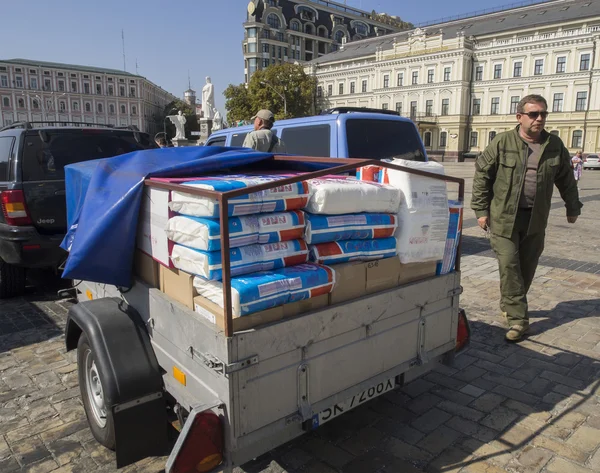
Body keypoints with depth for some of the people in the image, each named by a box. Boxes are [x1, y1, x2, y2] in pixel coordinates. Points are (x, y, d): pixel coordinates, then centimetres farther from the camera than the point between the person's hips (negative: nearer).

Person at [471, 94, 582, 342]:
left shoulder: (555, 145, 4)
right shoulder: (502, 142, -6)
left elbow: (566, 180, 16)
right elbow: (481, 175, -3)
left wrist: (573, 207, 21)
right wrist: (481, 210, -6)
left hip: (535, 220, 4)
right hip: (504, 217, -4)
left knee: (527, 267, 11)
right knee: (509, 266, -7)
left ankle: (509, 305, 31)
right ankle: (518, 318, 0)